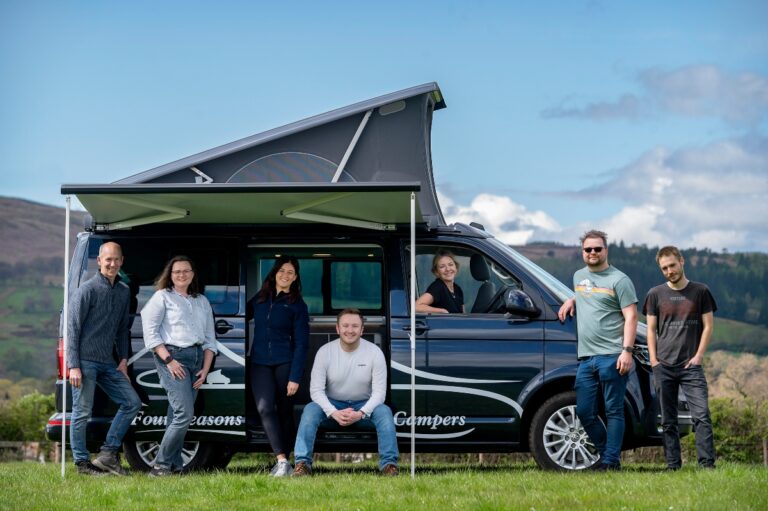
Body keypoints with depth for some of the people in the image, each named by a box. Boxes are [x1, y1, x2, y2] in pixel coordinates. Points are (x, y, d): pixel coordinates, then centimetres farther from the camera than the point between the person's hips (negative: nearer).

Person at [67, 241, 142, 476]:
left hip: (108, 363, 7)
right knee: (82, 412, -4)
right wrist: (73, 366, -15)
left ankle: (108, 454, 8)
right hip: (85, 361, -7)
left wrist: (123, 359, 10)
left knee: (132, 403, 3)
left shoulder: (124, 292, 12)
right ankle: (82, 463, 6)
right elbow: (73, 327, -9)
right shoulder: (88, 289, -8)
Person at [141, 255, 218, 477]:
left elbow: (209, 338, 18)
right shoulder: (163, 297, 3)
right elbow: (150, 331, -5)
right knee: (184, 414, -16)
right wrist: (168, 360, -14)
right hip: (172, 357, -6)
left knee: (177, 416, 5)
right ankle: (161, 465, -9)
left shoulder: (202, 301, 19)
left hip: (197, 358, 6)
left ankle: (174, 466, 7)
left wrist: (206, 369, 5)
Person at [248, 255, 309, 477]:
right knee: (265, 408, -16)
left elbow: (301, 343, -4)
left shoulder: (297, 305, 0)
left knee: (285, 412, 4)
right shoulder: (259, 298, 10)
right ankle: (282, 460, -22)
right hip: (260, 364, 2)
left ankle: (283, 461, 13)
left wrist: (295, 377, -11)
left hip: (284, 364, -2)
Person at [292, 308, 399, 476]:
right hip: (333, 405, 0)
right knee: (310, 410, -29)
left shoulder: (374, 352, -11)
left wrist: (361, 413, -28)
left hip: (364, 406, 0)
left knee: (384, 411, -30)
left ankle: (389, 464, -29)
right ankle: (303, 463, -30)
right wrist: (334, 413, -27)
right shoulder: (325, 352, -10)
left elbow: (379, 392, -12)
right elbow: (316, 389, -11)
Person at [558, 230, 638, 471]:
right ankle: (606, 453, 19)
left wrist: (627, 351, -16)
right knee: (584, 413, 5)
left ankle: (611, 461, -1)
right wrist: (571, 301, 16)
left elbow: (631, 317, -7)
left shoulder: (619, 280, -3)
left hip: (612, 358, -7)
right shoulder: (579, 277, 18)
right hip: (586, 358, 7)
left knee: (613, 411, -4)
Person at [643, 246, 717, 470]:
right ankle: (673, 465, 8)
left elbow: (708, 325, 6)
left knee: (701, 415, -12)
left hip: (691, 365, -2)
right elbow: (651, 329, 11)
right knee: (668, 420, 4)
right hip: (664, 366, 2)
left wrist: (699, 356, -4)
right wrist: (653, 359, 0)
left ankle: (707, 463, -13)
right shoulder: (656, 294, 10)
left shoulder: (700, 291, 6)